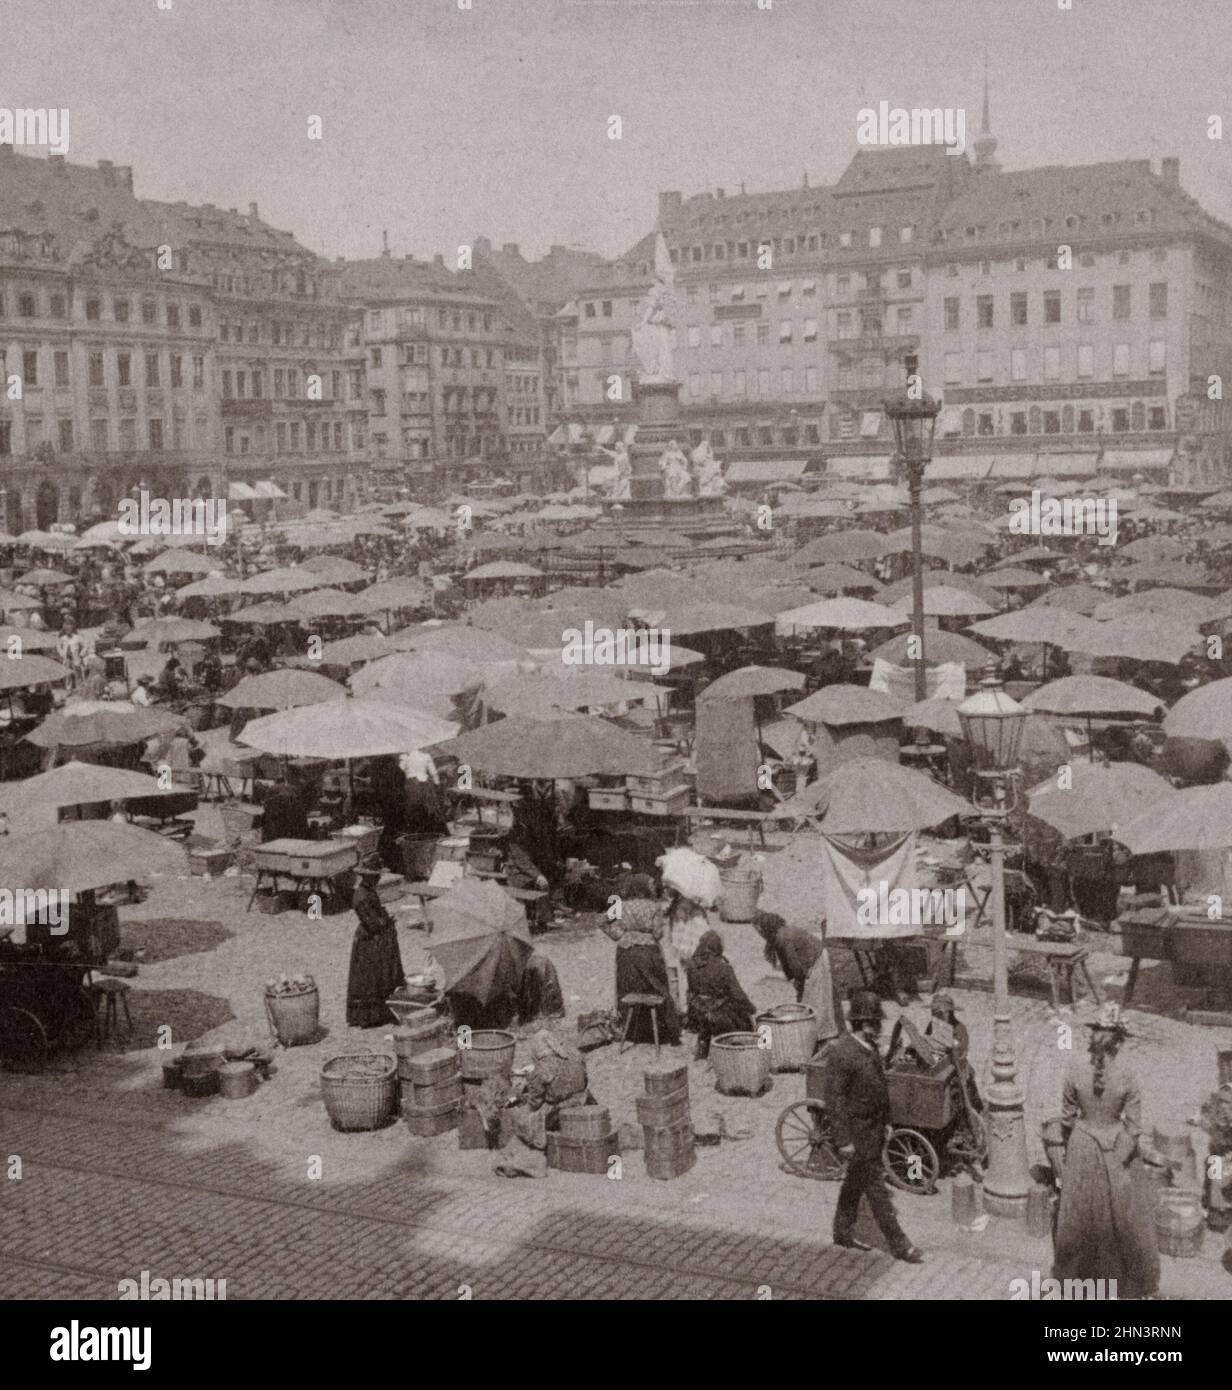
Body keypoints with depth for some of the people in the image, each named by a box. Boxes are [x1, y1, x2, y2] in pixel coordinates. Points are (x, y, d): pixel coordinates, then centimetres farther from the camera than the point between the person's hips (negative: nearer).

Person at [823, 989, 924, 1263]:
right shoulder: (841, 1053, -24)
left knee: (855, 1184, 19)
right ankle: (899, 1244, 6)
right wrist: (843, 1141, -21)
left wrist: (886, 1122, 19)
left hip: (874, 1125, 9)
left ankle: (843, 1233, 32)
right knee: (876, 1188, -1)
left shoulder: (870, 1047, 4)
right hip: (857, 1132, -9)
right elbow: (834, 1099, -22)